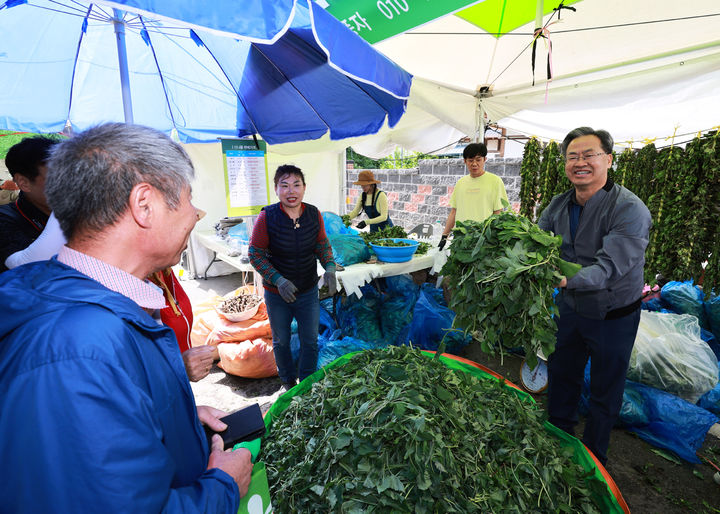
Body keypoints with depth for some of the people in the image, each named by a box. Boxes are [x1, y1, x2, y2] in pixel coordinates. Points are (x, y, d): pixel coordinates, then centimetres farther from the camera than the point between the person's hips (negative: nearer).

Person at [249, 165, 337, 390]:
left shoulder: (314, 214, -10)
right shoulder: (267, 217, -19)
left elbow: (322, 244, 3)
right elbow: (255, 254, -13)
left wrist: (329, 268, -15)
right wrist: (279, 280, -24)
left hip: (309, 291, 2)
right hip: (277, 294, -2)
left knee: (310, 341, 15)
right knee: (281, 341, 19)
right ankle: (288, 381, 45)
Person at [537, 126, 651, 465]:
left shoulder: (630, 210, -25)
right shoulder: (559, 205, -5)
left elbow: (610, 266, -36)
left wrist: (566, 279, -54)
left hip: (613, 315, -5)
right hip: (570, 307, 5)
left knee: (605, 392, 15)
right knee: (561, 374, 21)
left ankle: (593, 455, 39)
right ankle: (559, 437, 46)